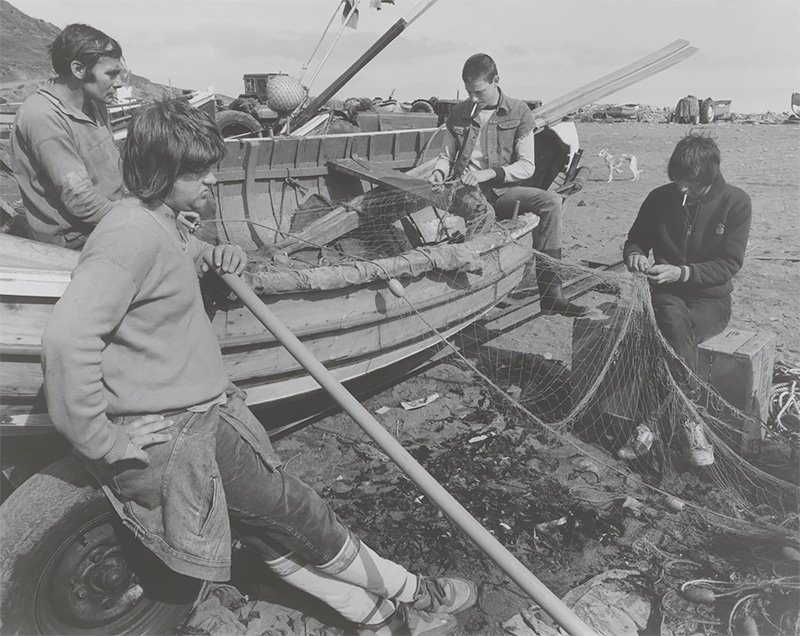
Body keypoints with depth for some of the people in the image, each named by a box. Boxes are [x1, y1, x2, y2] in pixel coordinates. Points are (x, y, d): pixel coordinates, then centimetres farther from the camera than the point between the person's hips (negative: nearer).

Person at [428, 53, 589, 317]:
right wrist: (439, 172, -5)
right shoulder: (458, 113, 9)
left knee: (550, 201, -28)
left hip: (501, 191, -1)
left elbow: (526, 166, -2)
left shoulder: (519, 112, 3)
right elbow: (446, 155, 19)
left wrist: (490, 173, -17)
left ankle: (549, 291, -26)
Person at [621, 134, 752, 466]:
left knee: (672, 330, -35)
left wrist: (682, 272, -25)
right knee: (674, 320, -37)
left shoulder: (736, 202, -5)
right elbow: (634, 240, 12)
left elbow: (729, 264, -9)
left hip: (710, 298, -1)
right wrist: (634, 255, -13)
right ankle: (690, 422, -36)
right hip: (667, 293, 1)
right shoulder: (660, 198, 1)